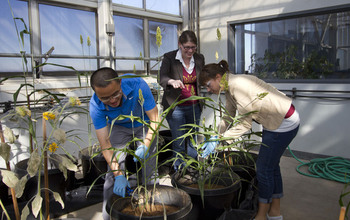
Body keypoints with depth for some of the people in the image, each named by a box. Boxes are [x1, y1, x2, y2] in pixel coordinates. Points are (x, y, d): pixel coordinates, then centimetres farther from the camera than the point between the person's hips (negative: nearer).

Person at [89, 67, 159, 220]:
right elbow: (105, 144, -31)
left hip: (143, 124, 0)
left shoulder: (138, 85, -37)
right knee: (113, 171, -7)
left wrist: (145, 146, -41)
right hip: (118, 127, 1)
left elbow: (154, 119, -28)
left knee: (149, 170, -3)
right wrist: (118, 174, -40)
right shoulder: (95, 106, -32)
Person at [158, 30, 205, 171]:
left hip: (194, 107, 4)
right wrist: (172, 81, -41)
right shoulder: (169, 58, -8)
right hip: (175, 107, -4)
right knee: (179, 144, 2)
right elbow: (162, 78, -20)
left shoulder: (199, 58, 5)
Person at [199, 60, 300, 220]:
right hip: (274, 122, 10)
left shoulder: (239, 85, -26)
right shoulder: (229, 89, 4)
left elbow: (244, 124, -24)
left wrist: (218, 140, -22)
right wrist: (215, 138, 7)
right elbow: (228, 119, 11)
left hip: (285, 123, -10)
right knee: (271, 164, 17)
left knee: (264, 167, -1)